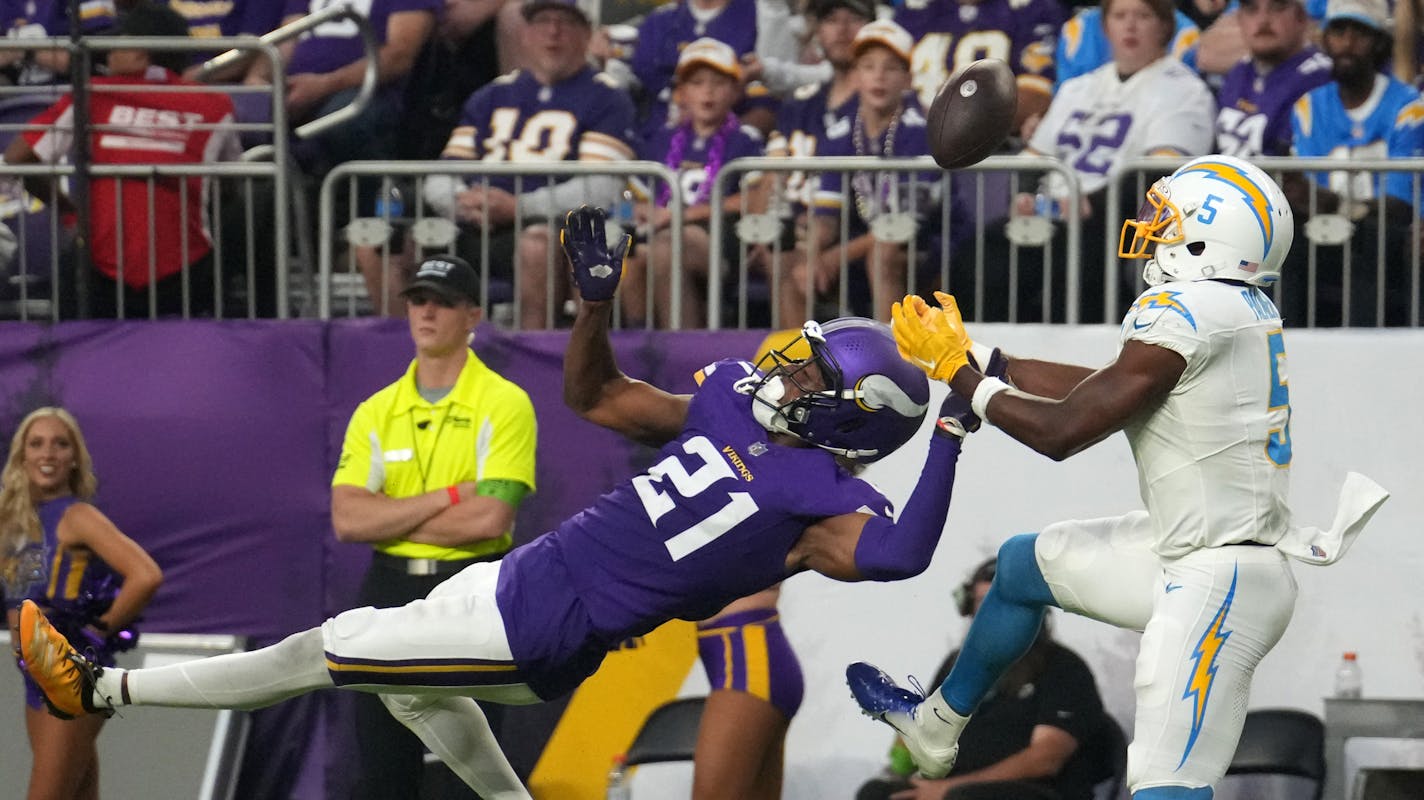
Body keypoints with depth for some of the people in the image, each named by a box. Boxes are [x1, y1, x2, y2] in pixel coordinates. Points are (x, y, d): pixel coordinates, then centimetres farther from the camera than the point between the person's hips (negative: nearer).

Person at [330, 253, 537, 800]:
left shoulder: (504, 404, -5)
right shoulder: (376, 412, 8)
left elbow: (491, 517, -17)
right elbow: (348, 520, -5)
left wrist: (393, 518, -7)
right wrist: (447, 497, -13)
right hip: (390, 594, 4)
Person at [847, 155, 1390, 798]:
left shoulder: (1183, 313, -21)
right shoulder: (1243, 309, 7)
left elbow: (1062, 431, -16)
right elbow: (1106, 389, 16)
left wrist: (959, 373, -2)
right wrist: (978, 359, 18)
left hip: (1219, 580, -11)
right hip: (1184, 550, 11)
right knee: (1022, 566, 28)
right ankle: (935, 725, 47)